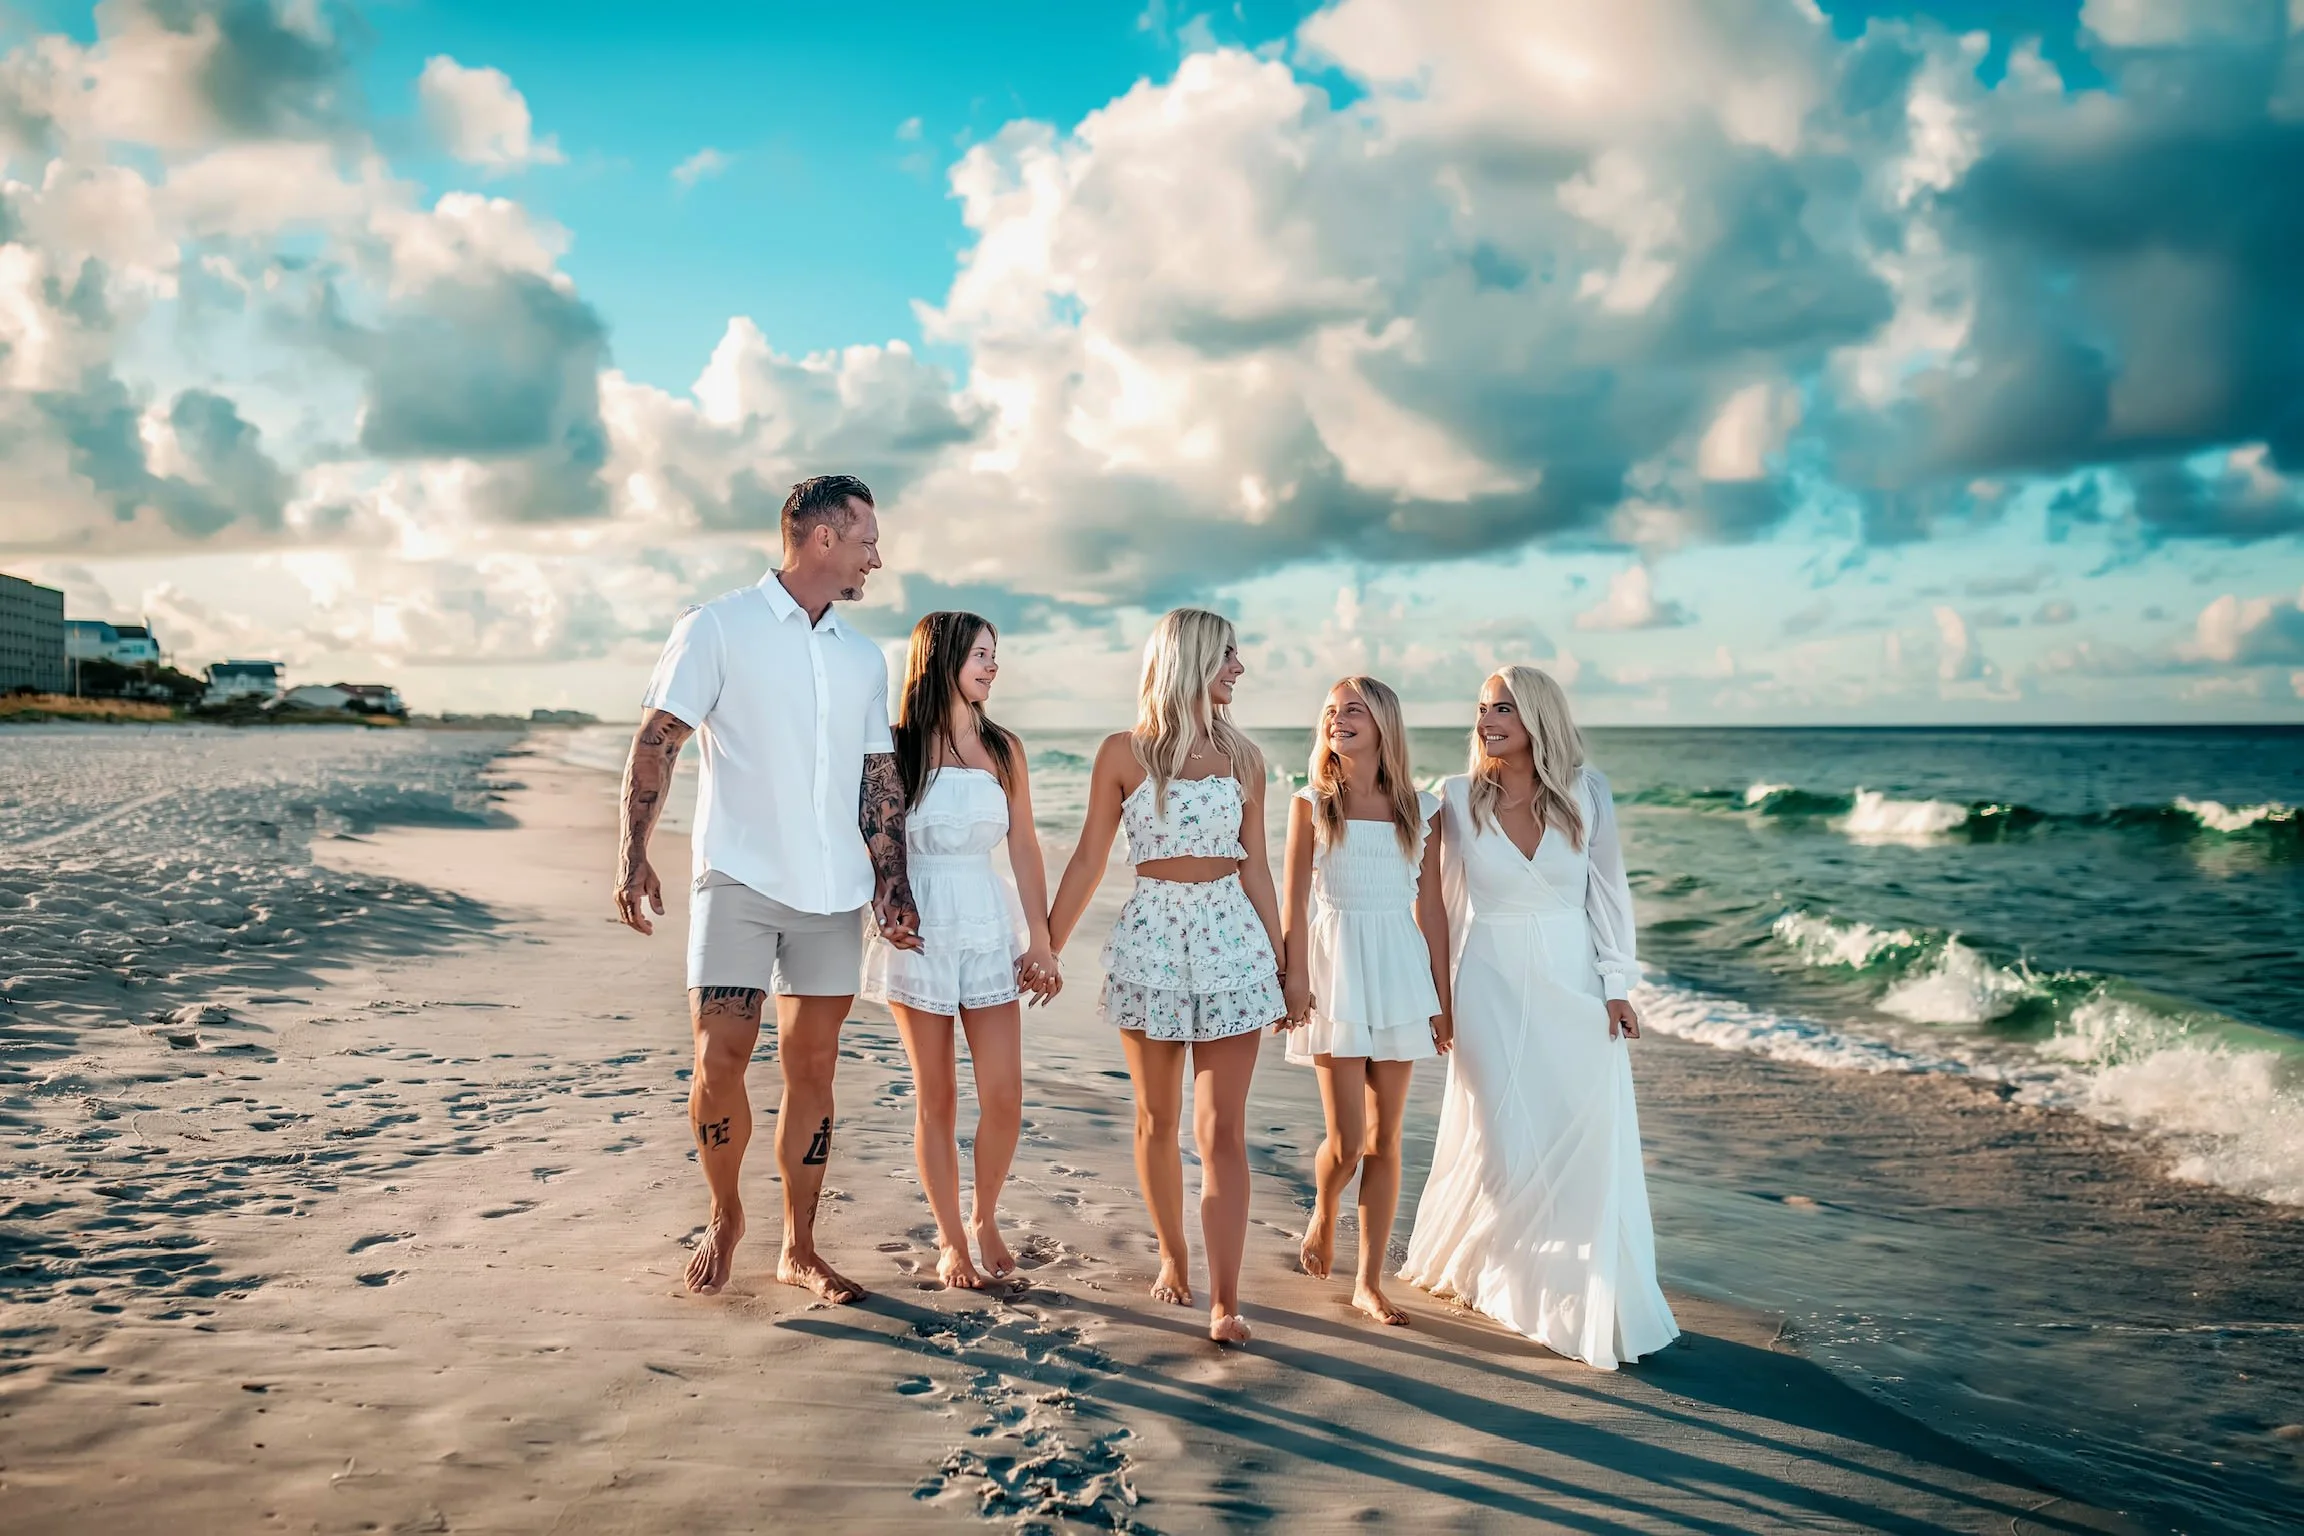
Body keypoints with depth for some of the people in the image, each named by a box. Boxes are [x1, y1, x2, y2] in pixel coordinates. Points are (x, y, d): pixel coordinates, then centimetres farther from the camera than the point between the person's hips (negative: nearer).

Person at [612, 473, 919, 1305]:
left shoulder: (864, 659, 14)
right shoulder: (717, 628, -1)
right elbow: (656, 742, -6)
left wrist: (892, 884, 9)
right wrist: (634, 854, -15)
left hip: (834, 892, 4)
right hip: (740, 881, -4)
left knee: (812, 1067, 7)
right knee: (719, 1061, -7)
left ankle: (798, 1250, 19)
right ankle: (724, 1215, 20)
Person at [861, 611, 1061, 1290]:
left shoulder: (1003, 749, 7)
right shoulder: (899, 746, -2)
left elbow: (1024, 847, 7)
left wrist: (1041, 941, 4)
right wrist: (888, 920, -6)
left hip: (989, 928, 3)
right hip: (918, 928, -2)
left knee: (1003, 1094, -1)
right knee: (936, 1097, 5)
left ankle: (985, 1219, 23)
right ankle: (950, 1240, 20)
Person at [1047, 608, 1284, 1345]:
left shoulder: (1243, 755, 7)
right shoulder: (1123, 752, 0)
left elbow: (1256, 868, 10)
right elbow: (1089, 859, 3)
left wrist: (1282, 962, 9)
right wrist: (1047, 947, 2)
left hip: (1231, 938, 1)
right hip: (1150, 939, -1)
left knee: (1222, 1129, -4)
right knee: (1157, 1119, 11)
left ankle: (1224, 1299, -4)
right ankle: (1173, 1256, 30)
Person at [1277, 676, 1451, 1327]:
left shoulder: (1420, 809, 5)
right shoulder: (1311, 804, 2)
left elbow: (1430, 906, 6)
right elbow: (1295, 899, 0)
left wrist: (1441, 999, 4)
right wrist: (1294, 979, -8)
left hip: (1400, 969, 2)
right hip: (1336, 964, -2)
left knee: (1384, 1138, 5)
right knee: (1346, 1141, -5)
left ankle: (1369, 1281, 16)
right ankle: (1323, 1212, 29)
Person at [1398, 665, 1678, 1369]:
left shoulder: (1586, 792, -2)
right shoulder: (1458, 799, -3)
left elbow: (1608, 891, 2)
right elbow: (1447, 900, 4)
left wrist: (1616, 984, -2)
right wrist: (1435, 990, 6)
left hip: (1574, 982, 1)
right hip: (1493, 986, -1)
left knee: (1588, 1140, -1)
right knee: (1502, 1141, 1)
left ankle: (1592, 1297, 16)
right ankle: (1465, 1262, 28)